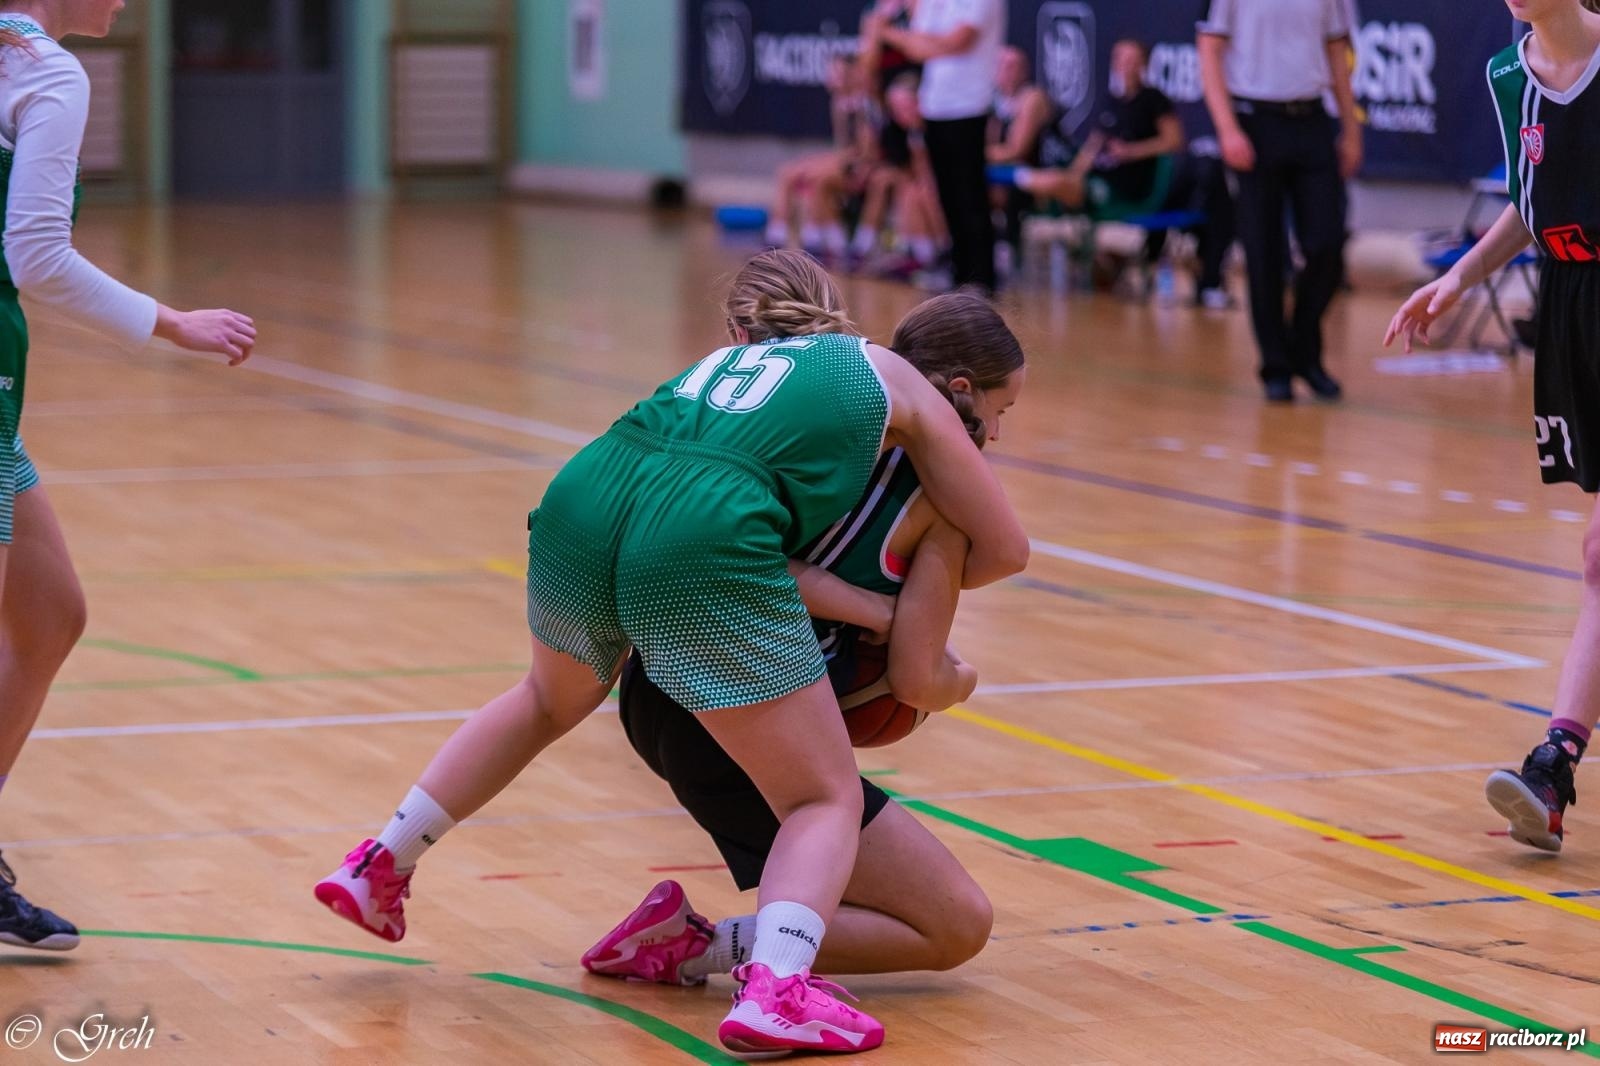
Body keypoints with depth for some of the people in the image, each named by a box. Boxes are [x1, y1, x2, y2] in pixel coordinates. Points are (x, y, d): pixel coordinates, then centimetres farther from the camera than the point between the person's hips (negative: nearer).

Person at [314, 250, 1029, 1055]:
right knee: (827, 800, 8)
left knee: (552, 699, 37)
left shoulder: (718, 364, 35)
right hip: (702, 545, -5)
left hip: (581, 499, 5)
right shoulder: (888, 372, 24)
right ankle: (776, 988, -17)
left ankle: (380, 867, 44)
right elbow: (1003, 546, 24)